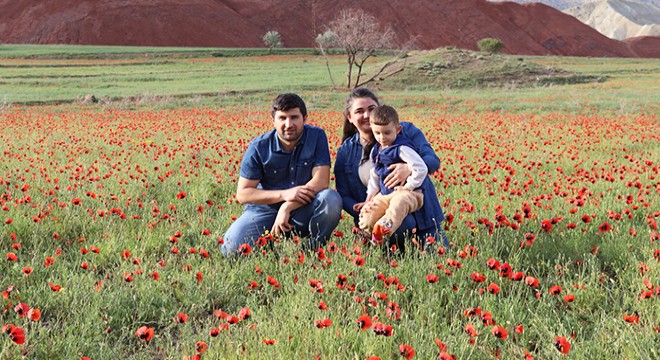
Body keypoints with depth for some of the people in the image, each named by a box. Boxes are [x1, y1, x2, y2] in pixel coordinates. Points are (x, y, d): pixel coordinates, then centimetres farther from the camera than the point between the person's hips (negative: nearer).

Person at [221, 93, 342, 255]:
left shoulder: (316, 136, -6)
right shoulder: (259, 147, -7)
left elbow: (321, 181, -15)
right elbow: (243, 194, -8)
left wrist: (287, 207, -25)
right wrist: (284, 194, -21)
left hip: (304, 211, 1)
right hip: (265, 210, 0)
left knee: (331, 199, -31)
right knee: (232, 247, -26)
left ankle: (314, 250, -8)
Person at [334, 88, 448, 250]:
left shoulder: (405, 130, 3)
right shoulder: (345, 152, 8)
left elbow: (433, 160, -7)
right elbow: (344, 195, 7)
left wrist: (410, 168, -29)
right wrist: (358, 208, -16)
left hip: (419, 209, 1)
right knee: (402, 223, -35)